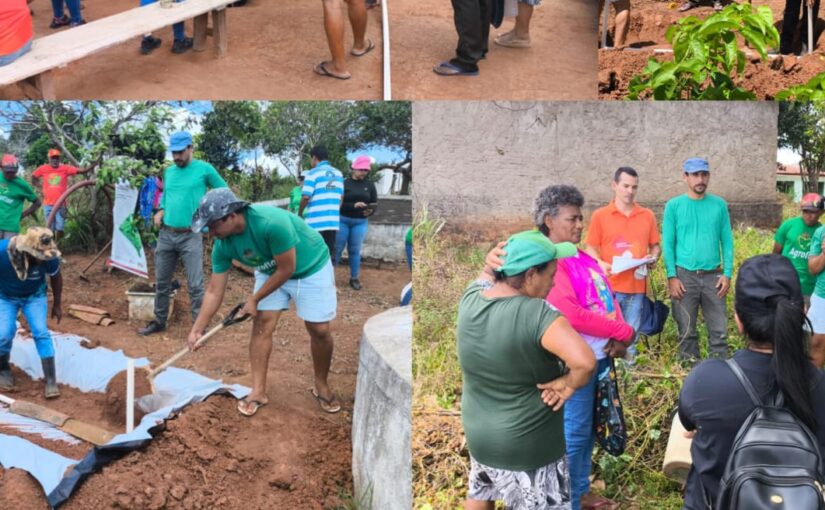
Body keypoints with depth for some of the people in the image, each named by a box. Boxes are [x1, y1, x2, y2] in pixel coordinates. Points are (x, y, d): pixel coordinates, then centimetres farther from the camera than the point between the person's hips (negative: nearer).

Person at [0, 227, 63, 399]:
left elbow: (56, 277, -7)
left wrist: (57, 304, 3)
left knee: (41, 332, -12)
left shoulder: (49, 256, -31)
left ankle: (51, 380, -5)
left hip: (34, 295, 1)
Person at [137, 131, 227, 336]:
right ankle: (159, 321, 27)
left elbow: (224, 192, 6)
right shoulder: (168, 171, 11)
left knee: (195, 285, -7)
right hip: (166, 235, 5)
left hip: (191, 236, -5)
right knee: (162, 282, 13)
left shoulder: (204, 169, -4)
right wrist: (161, 211, 7)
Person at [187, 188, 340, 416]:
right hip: (271, 271, 5)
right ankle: (258, 391, 5)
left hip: (311, 268, -5)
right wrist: (197, 329, -14)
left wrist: (255, 299, -19)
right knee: (262, 325, -5)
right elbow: (214, 291, -11)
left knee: (319, 329, -4)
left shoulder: (272, 223, -40)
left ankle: (322, 386, 18)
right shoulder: (223, 245, -20)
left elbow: (286, 269, -29)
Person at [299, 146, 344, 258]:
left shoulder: (313, 173, -7)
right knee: (330, 253, 7)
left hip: (316, 220, -5)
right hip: (333, 220, 5)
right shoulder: (338, 173, 11)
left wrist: (299, 214, 2)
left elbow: (306, 197, -12)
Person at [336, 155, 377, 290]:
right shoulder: (344, 183, -8)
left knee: (355, 250, 9)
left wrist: (370, 211, -15)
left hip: (360, 222, 3)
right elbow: (338, 203, -11)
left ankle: (354, 278, 17)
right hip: (343, 220, -3)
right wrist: (353, 205, -25)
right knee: (337, 248, 2)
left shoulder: (370, 185, 4)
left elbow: (375, 203, 7)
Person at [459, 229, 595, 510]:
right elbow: (585, 361, -41)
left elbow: (489, 270, 12)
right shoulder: (538, 314, -30)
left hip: (477, 431, 7)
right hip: (527, 448, -6)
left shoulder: (471, 298, -10)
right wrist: (569, 384, -21)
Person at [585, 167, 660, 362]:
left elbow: (655, 246, 15)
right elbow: (590, 248, 1)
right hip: (609, 285, -2)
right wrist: (601, 264, -17)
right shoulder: (600, 216, 2)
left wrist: (653, 257, -7)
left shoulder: (647, 216, 10)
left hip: (637, 285, 2)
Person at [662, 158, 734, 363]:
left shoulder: (719, 205, 5)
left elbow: (727, 241, 5)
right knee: (687, 331, 7)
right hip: (685, 275, -1)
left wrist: (727, 274, -3)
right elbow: (668, 244, -2)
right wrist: (672, 277, -9)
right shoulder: (674, 206, 0)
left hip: (713, 276, 1)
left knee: (719, 331, 3)